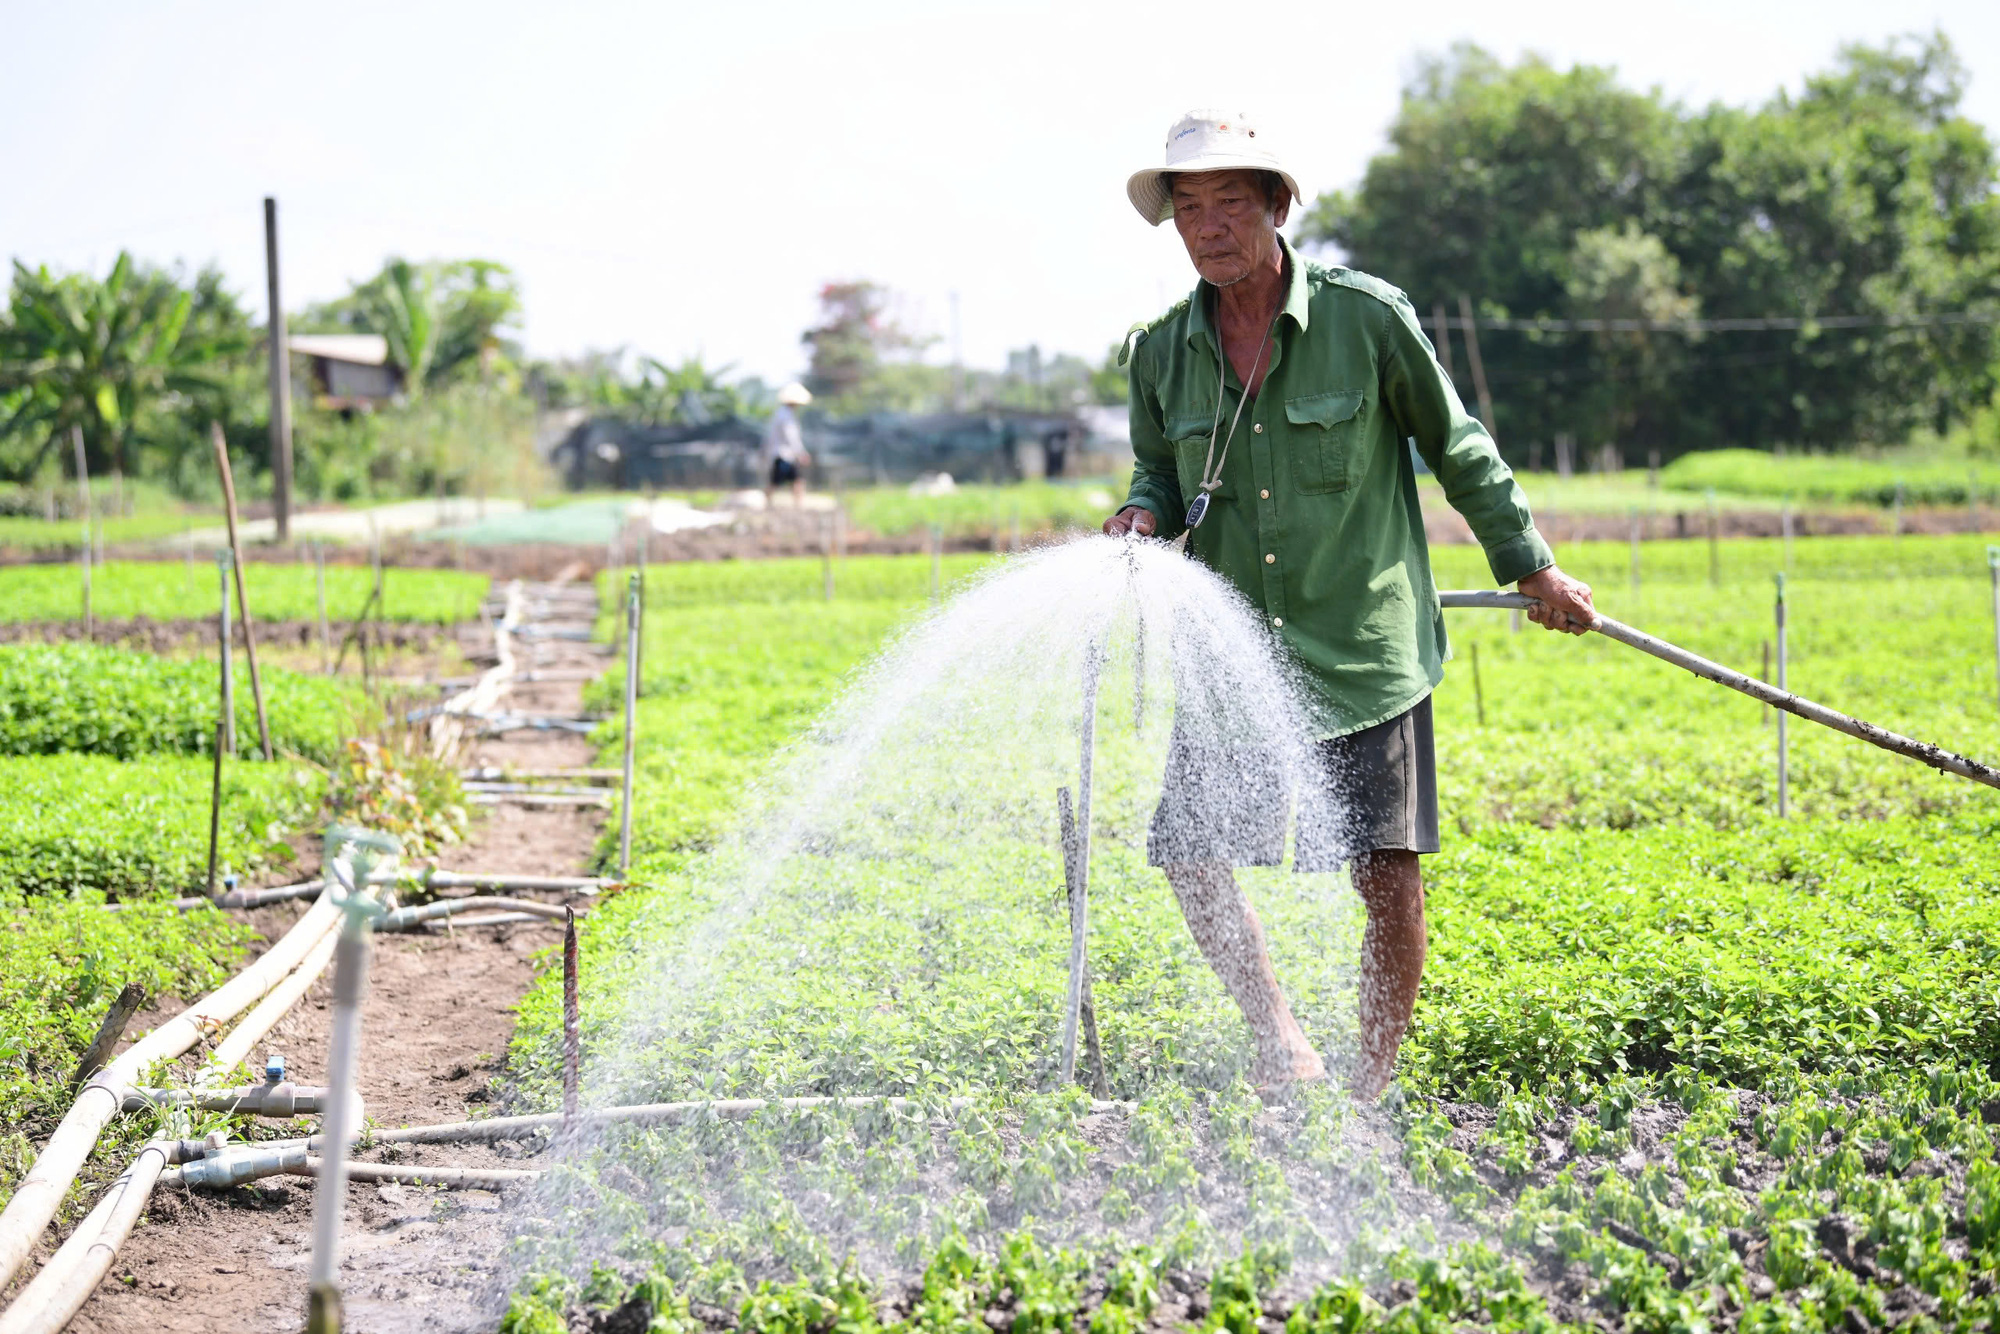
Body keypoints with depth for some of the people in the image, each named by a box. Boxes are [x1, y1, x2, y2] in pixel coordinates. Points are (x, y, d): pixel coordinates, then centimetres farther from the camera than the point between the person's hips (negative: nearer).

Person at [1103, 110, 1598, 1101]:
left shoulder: (1365, 317, -7)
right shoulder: (1161, 351, 2)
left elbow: (1456, 448, 6)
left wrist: (1530, 567, 12)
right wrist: (1143, 517, -5)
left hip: (1363, 649, -3)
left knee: (1388, 878, -6)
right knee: (1189, 857, 0)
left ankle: (1373, 1086, 15)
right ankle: (1283, 1050, 22)